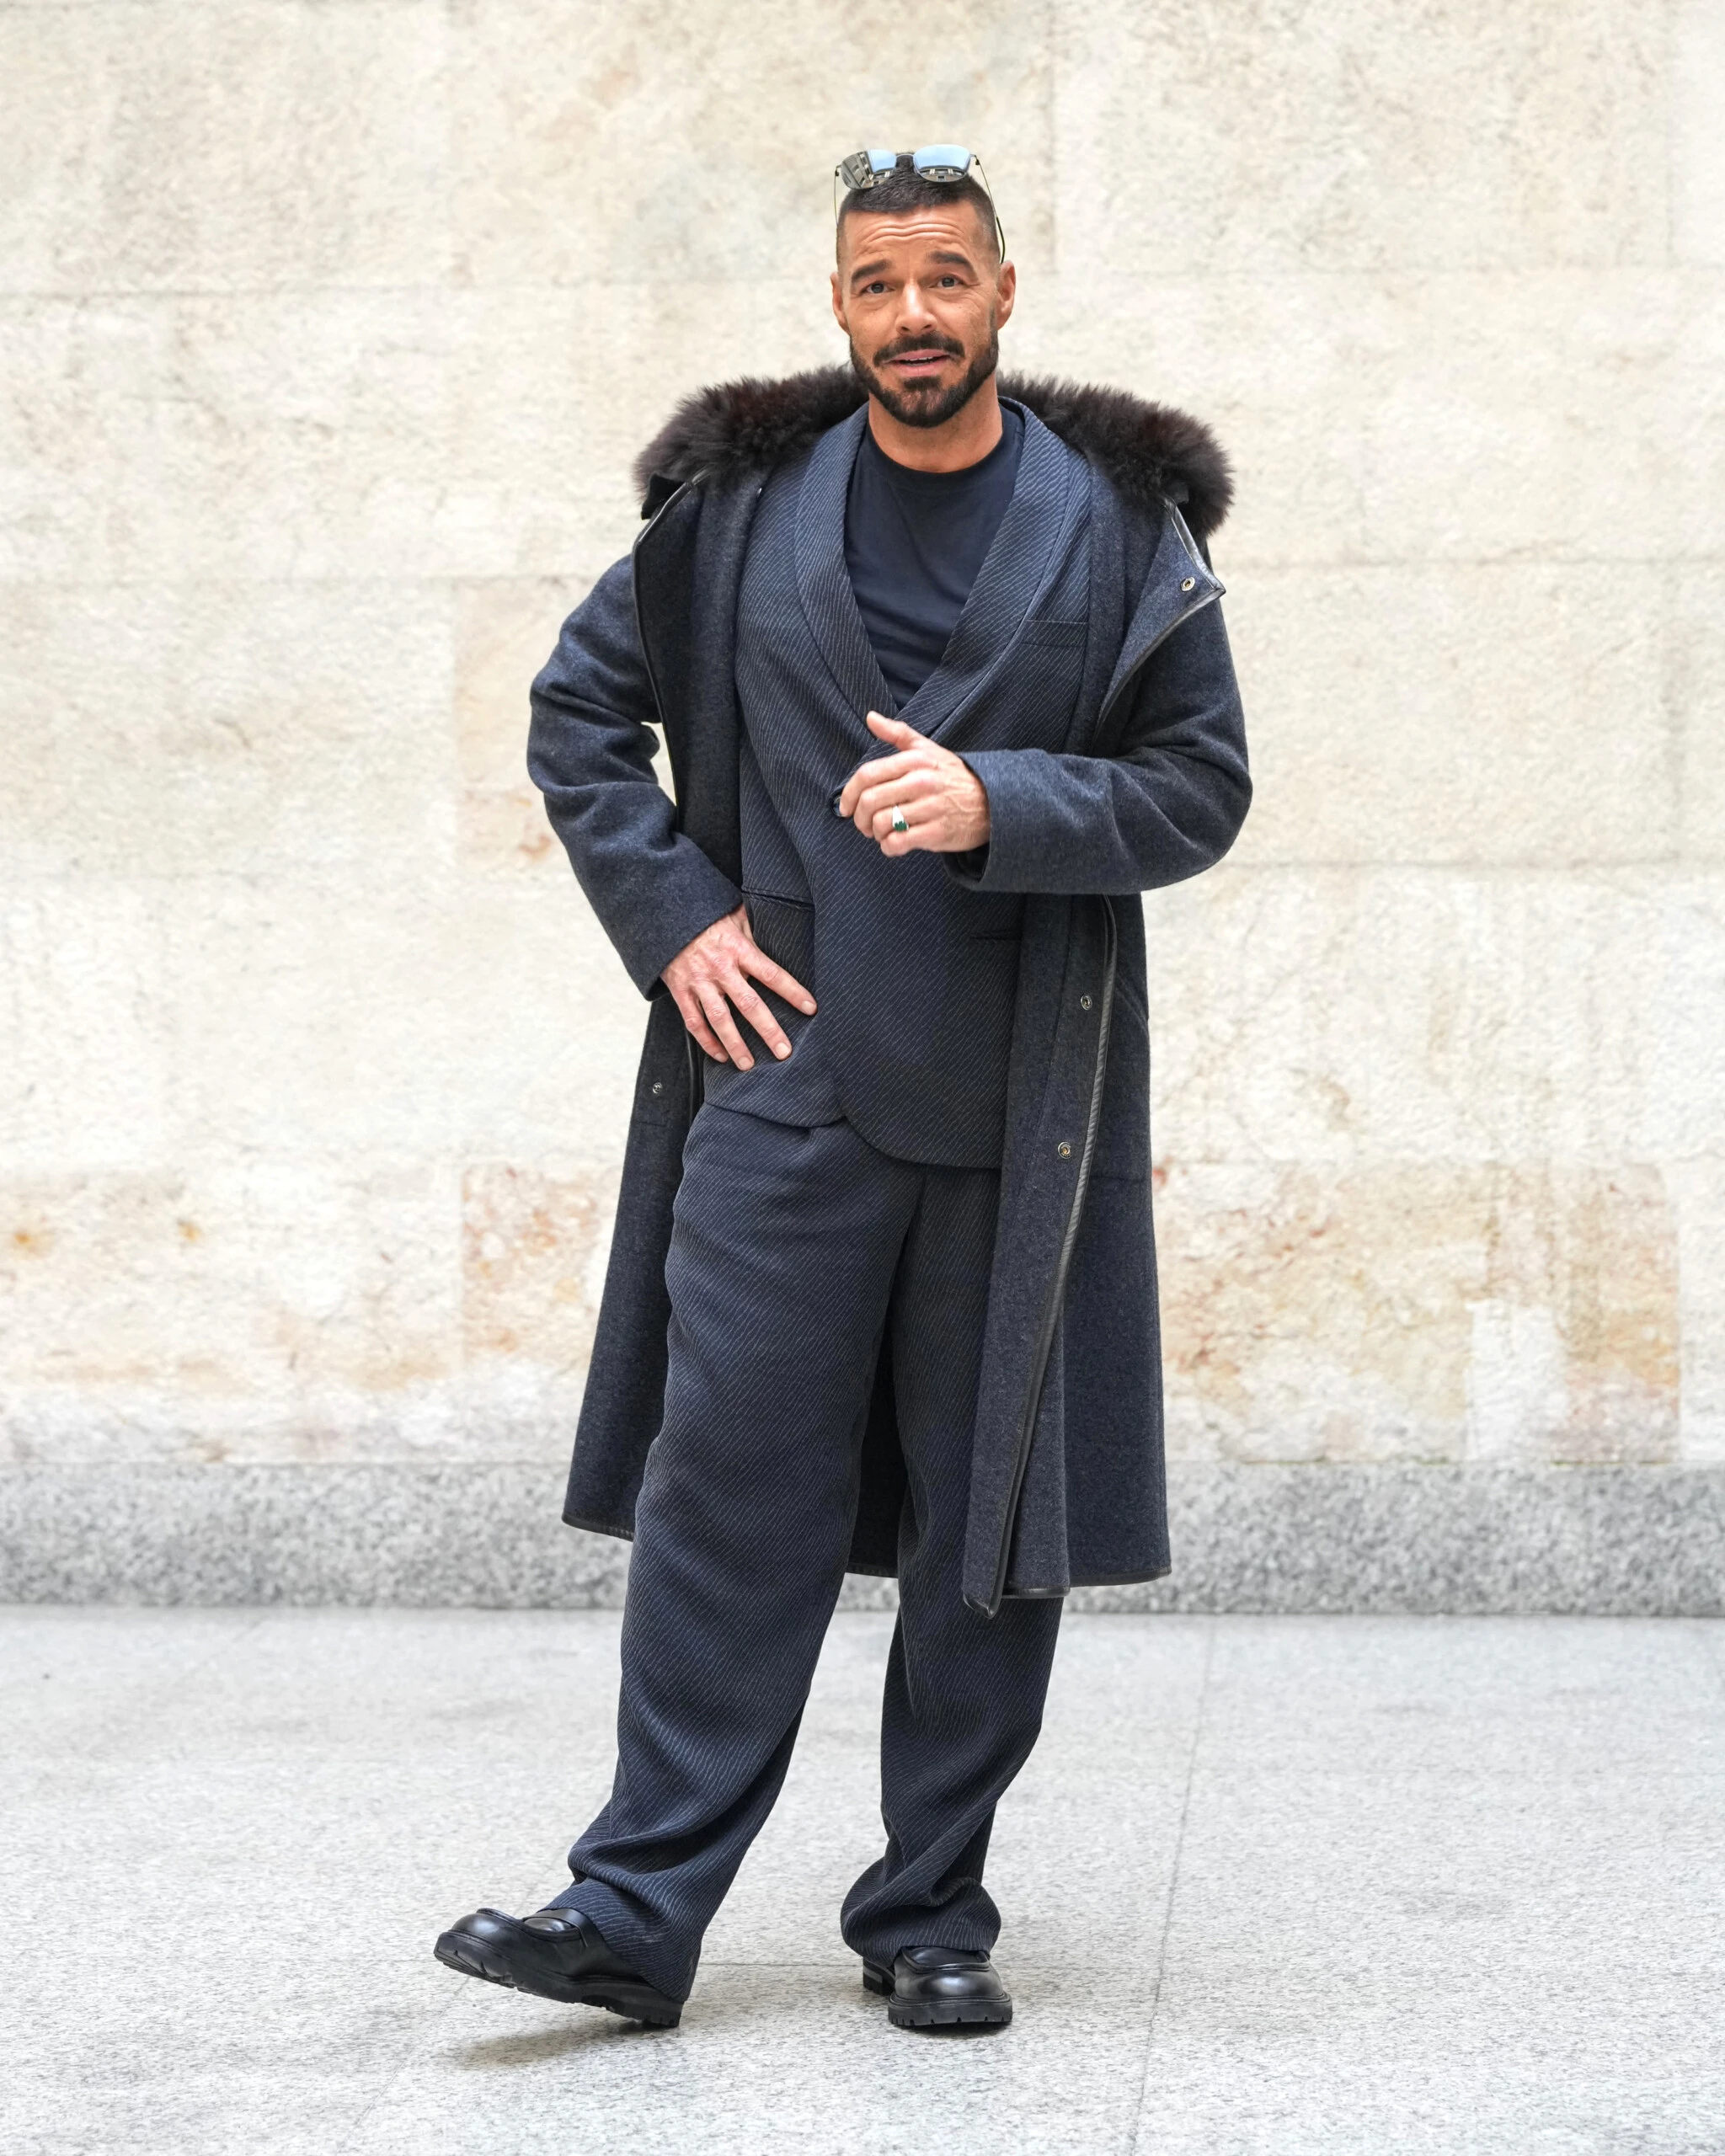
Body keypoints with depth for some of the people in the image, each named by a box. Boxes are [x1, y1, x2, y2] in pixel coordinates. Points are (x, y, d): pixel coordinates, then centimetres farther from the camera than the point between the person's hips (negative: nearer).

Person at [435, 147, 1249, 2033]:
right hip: (784, 1076, 0)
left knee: (994, 1517, 4)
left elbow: (1203, 781, 2)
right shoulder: (741, 506, 5)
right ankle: (636, 1913, 2)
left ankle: (932, 1913, 16)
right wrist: (674, 917, 1)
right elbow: (580, 709, 14)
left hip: (1019, 1106, 0)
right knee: (726, 1488, -3)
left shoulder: (1119, 526, 3)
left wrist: (999, 805, -14)